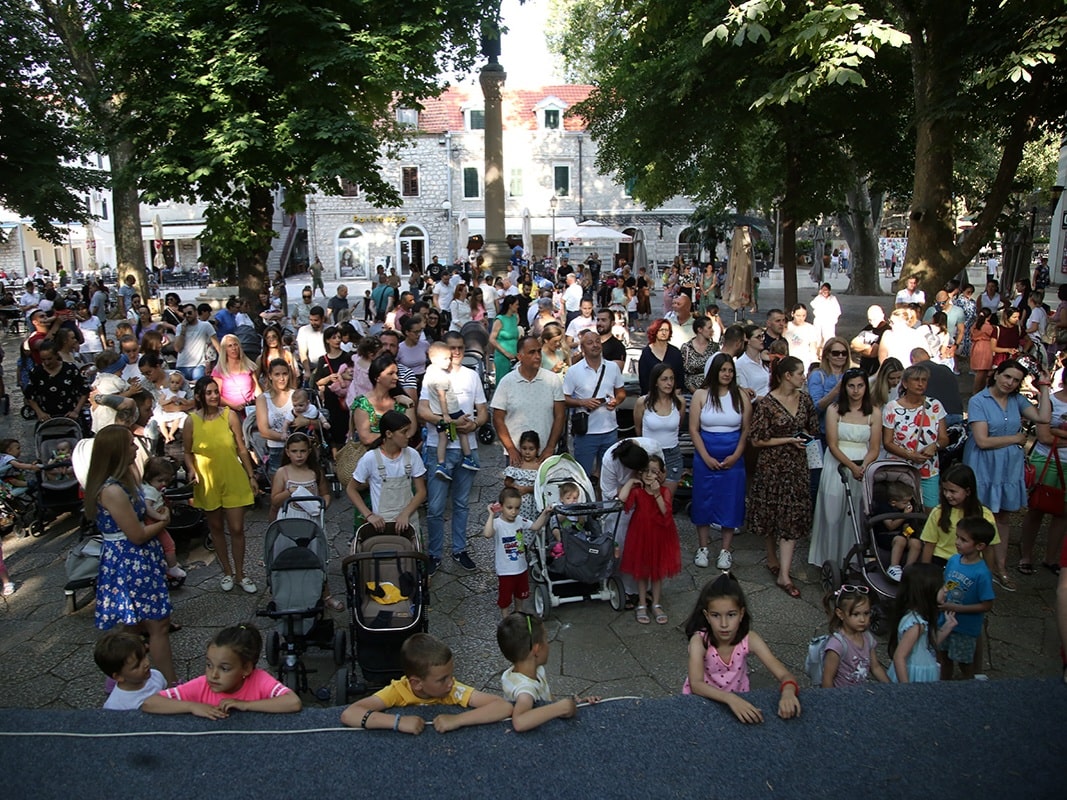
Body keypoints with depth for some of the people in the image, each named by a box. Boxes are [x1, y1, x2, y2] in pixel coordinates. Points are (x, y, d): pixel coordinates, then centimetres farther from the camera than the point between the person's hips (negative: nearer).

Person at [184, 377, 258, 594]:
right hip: (207, 482, 1)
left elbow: (241, 448, -2)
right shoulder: (191, 421, -7)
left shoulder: (229, 415, -7)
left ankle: (240, 573, 18)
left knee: (237, 528, 2)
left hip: (234, 480, -1)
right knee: (216, 527, 15)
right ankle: (227, 572, 31)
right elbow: (188, 453, 4)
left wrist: (251, 476, 0)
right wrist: (191, 471, -15)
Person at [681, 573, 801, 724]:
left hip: (738, 702, 2)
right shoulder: (700, 640, -22)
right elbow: (696, 685, -34)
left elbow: (785, 675, -19)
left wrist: (788, 693, -39)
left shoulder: (749, 639, -16)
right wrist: (730, 698, -48)